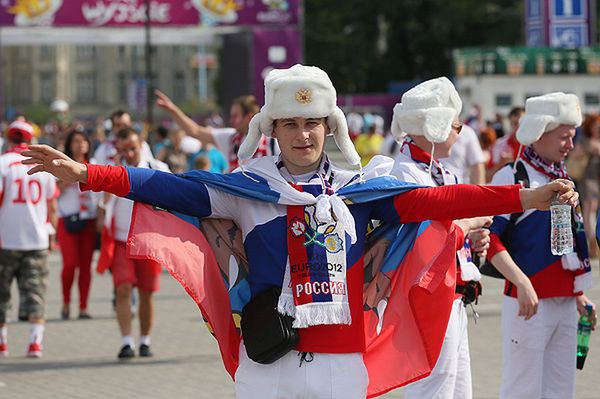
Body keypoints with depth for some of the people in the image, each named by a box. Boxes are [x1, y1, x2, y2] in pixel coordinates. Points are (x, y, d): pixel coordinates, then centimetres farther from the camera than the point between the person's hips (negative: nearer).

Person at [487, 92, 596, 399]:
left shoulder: (561, 178, 15)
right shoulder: (511, 177, -8)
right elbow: (489, 238, -16)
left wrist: (578, 294, 19)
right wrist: (522, 284, -25)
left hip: (565, 302, 8)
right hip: (529, 301, -8)